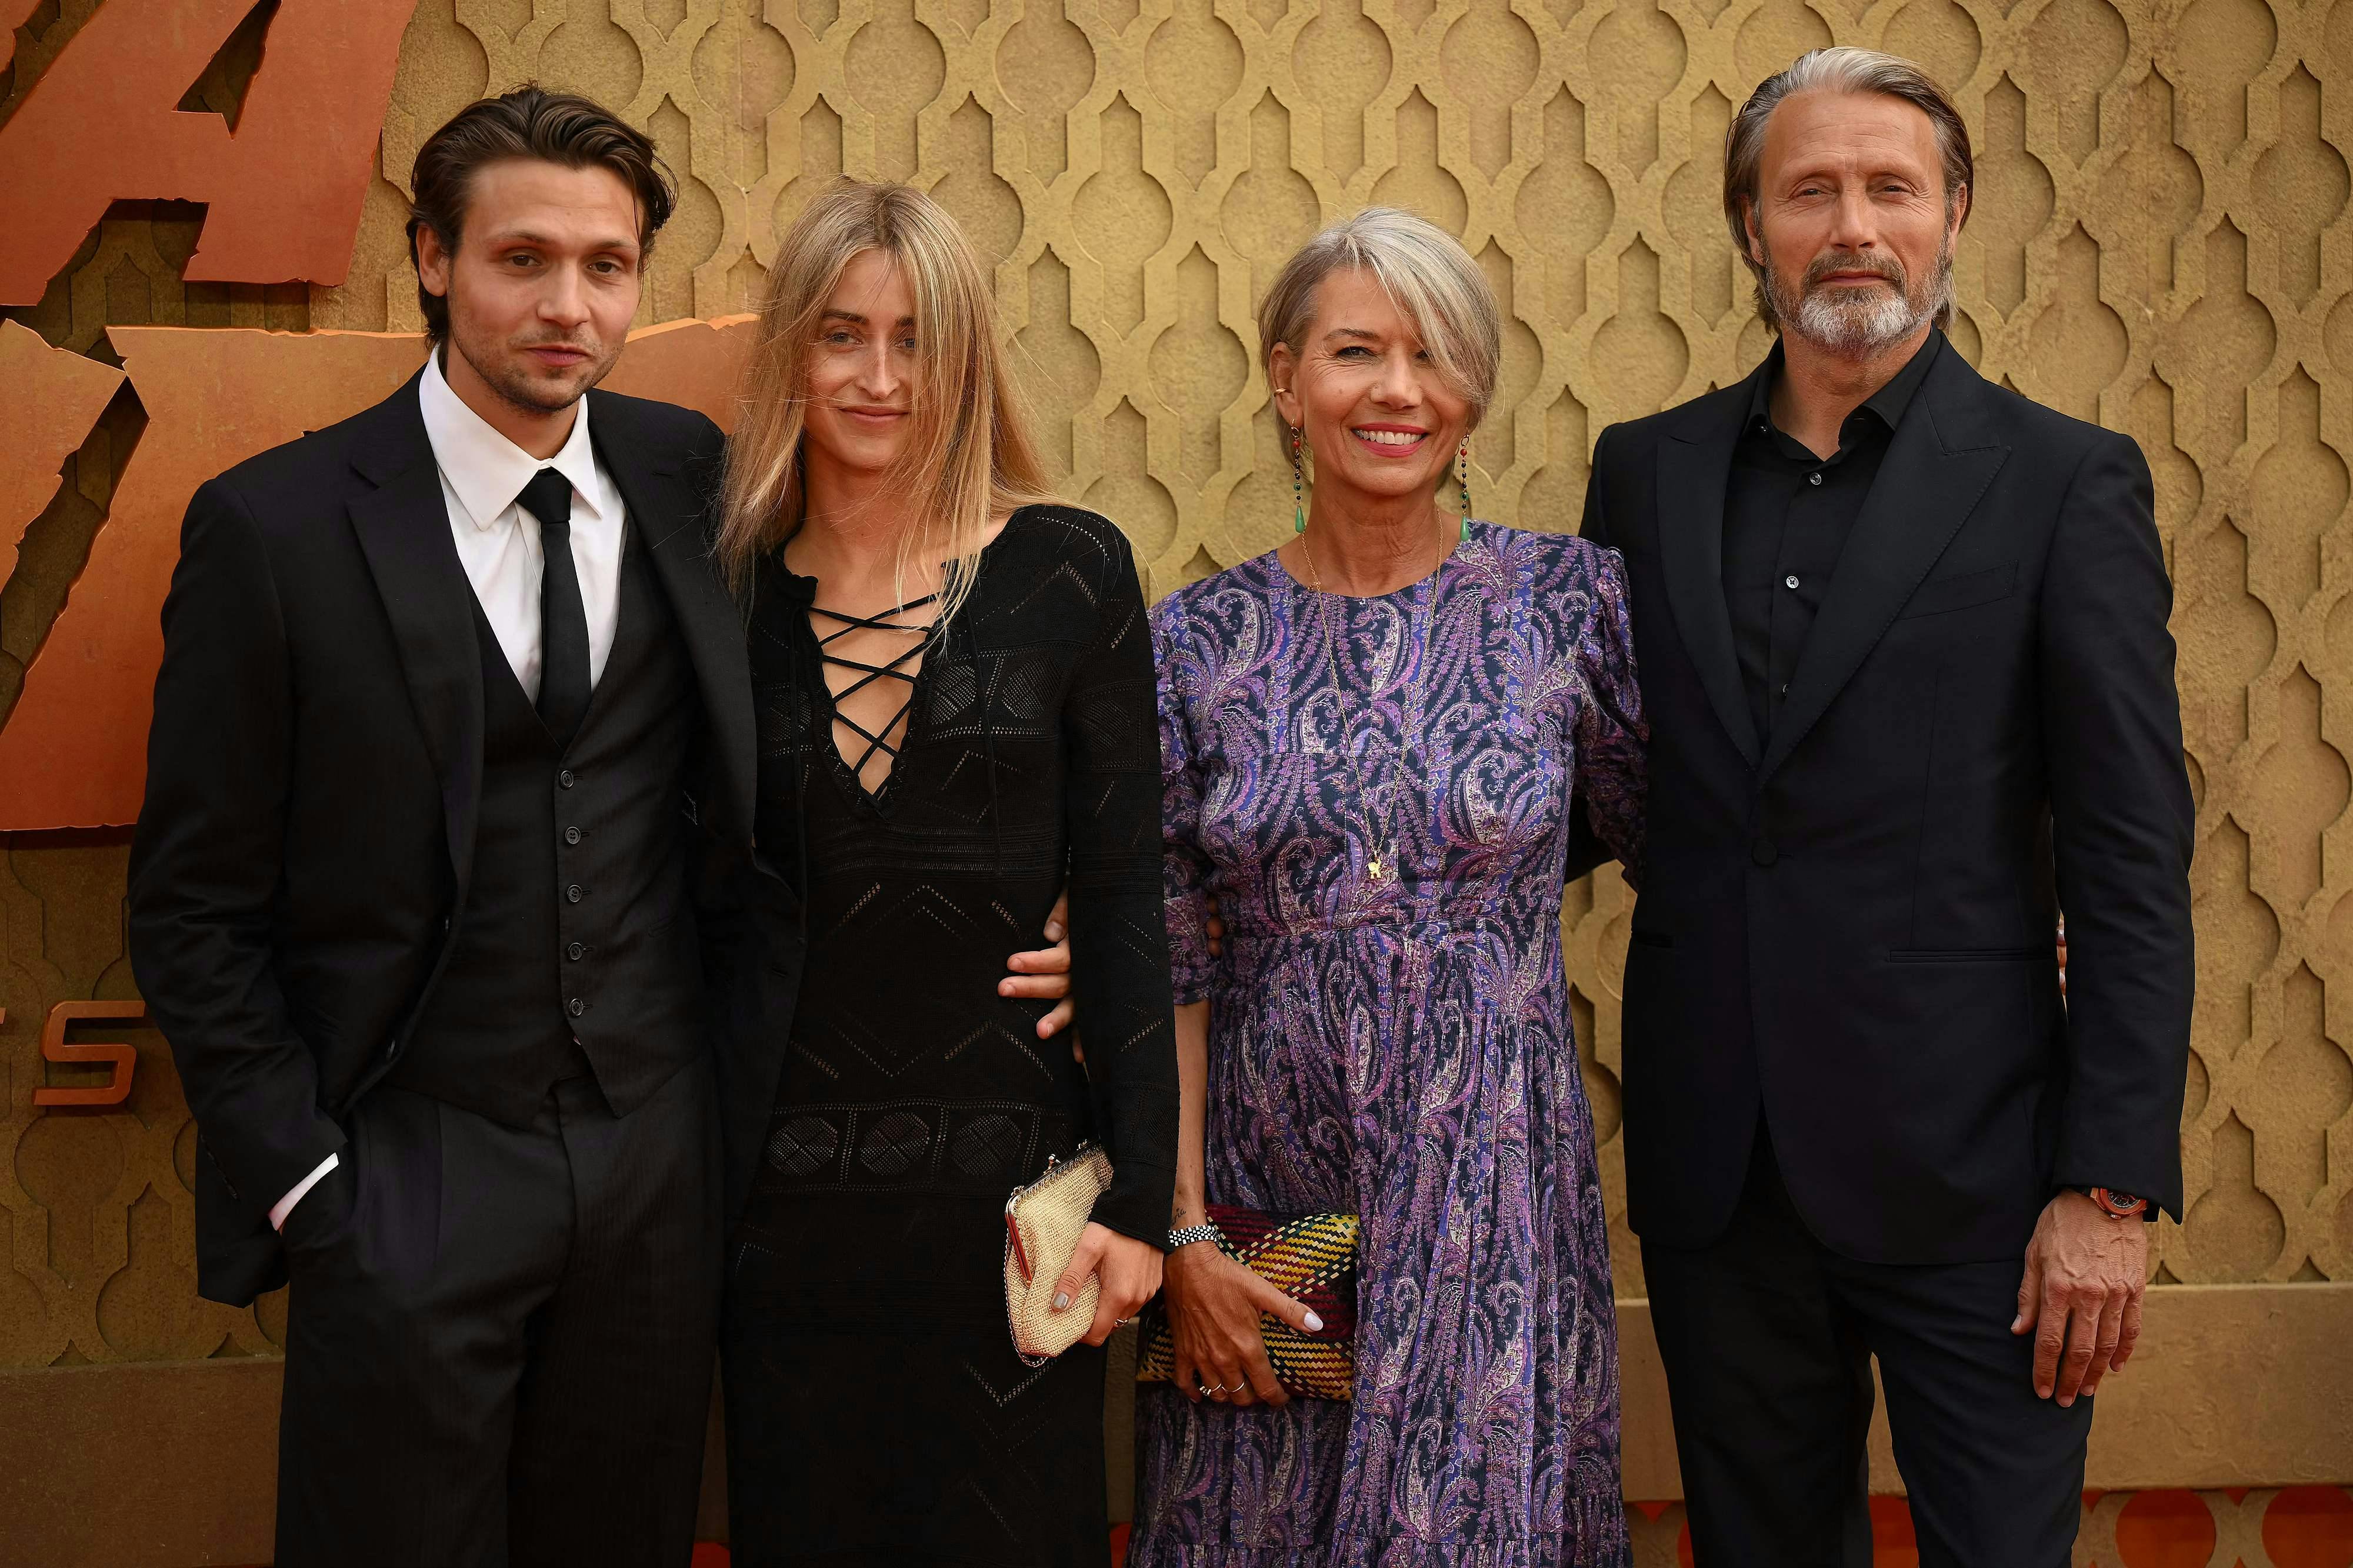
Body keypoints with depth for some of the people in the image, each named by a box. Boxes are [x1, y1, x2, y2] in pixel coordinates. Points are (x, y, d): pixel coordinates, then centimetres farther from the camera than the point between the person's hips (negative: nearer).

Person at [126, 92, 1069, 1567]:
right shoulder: (275, 529, -8)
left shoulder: (692, 480, 1)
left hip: (660, 1153, 3)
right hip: (411, 1176, -3)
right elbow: (197, 901, -4)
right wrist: (301, 1171, -8)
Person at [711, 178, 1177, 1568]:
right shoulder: (733, 593, 3)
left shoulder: (1070, 572, -3)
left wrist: (1139, 1199, -6)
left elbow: (1123, 900, -3)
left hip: (1008, 1181, -1)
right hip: (788, 1193, 2)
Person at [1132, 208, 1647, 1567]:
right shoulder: (1201, 638, 0)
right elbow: (1165, 965, 1)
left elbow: (1674, 839, 10)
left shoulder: (1571, 598, -2)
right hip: (1260, 1193, 1)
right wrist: (1183, 1234, -3)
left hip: (1492, 1186, -1)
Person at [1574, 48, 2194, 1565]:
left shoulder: (2067, 482, -3)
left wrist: (2112, 1188, -10)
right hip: (1717, 1170, 4)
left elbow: (2135, 868, -6)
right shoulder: (1648, 471, 8)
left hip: (1963, 1165, -3)